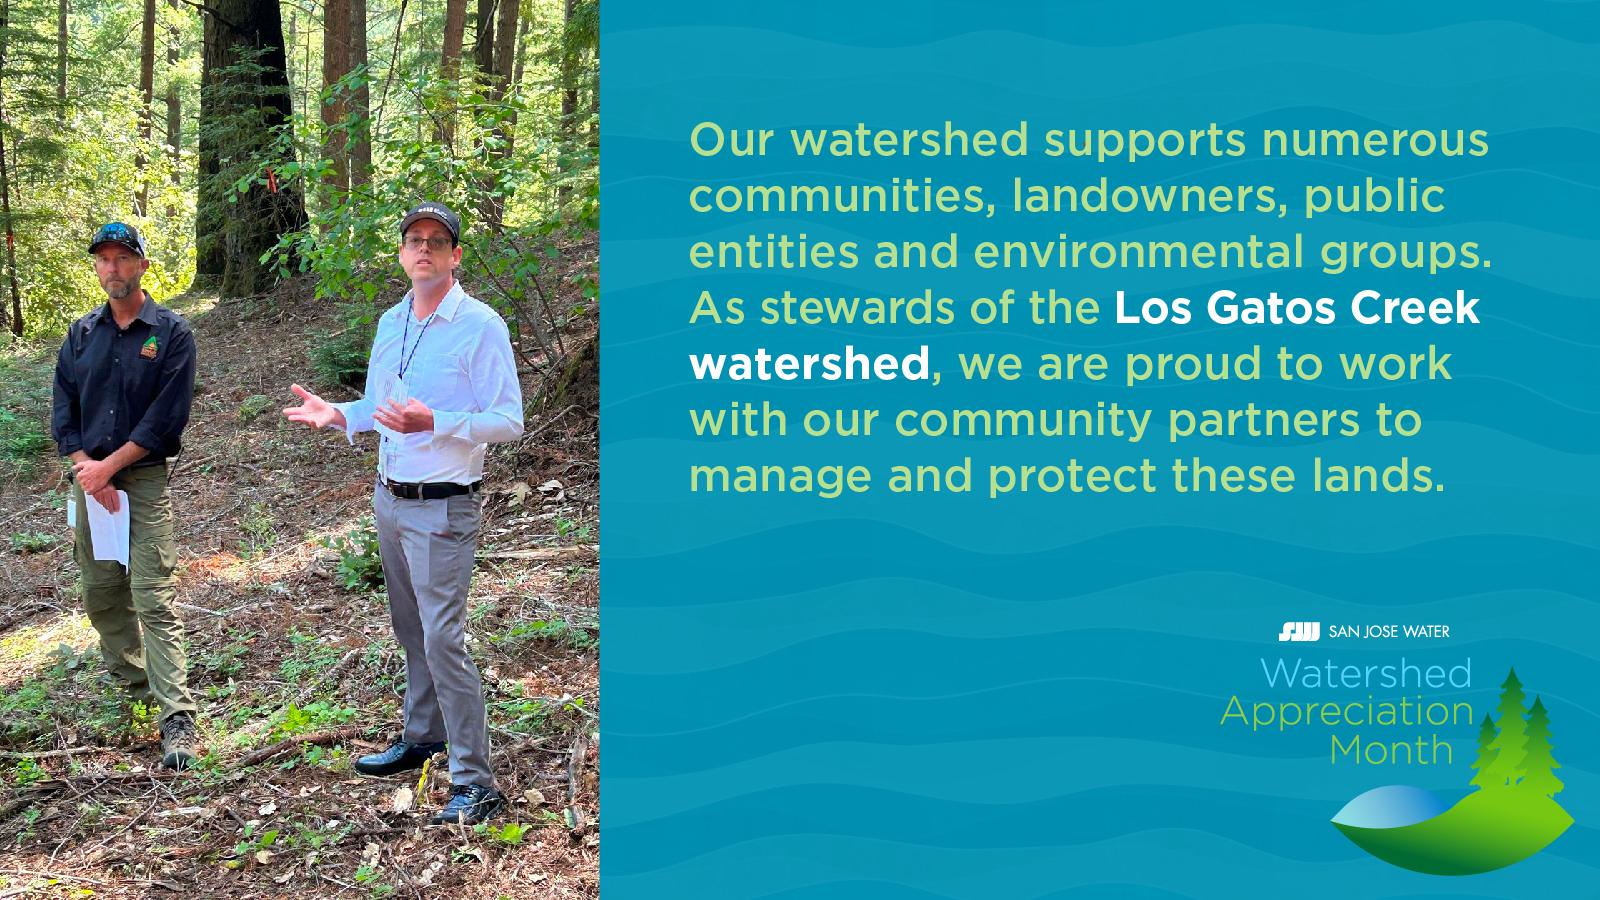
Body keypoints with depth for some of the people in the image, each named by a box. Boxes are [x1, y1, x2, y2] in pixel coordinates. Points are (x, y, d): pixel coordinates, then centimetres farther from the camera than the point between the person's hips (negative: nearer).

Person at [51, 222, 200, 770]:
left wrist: (110, 465, -12)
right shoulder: (81, 335, 12)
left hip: (145, 478, -5)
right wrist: (85, 467, -8)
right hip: (90, 478, 5)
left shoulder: (171, 333, -2)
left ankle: (177, 717, -16)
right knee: (101, 592, 10)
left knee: (155, 598, -12)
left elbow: (168, 416, -9)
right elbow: (63, 409, 7)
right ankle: (132, 686, 28)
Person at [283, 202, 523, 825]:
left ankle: (474, 783, -7)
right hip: (390, 499, 8)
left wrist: (435, 423, -29)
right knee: (411, 631, 19)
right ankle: (422, 737, 35)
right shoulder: (391, 323, 11)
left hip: (442, 508, -8)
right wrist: (337, 415, 2)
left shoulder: (481, 325, -13)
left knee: (442, 639, -11)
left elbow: (508, 421, -17)